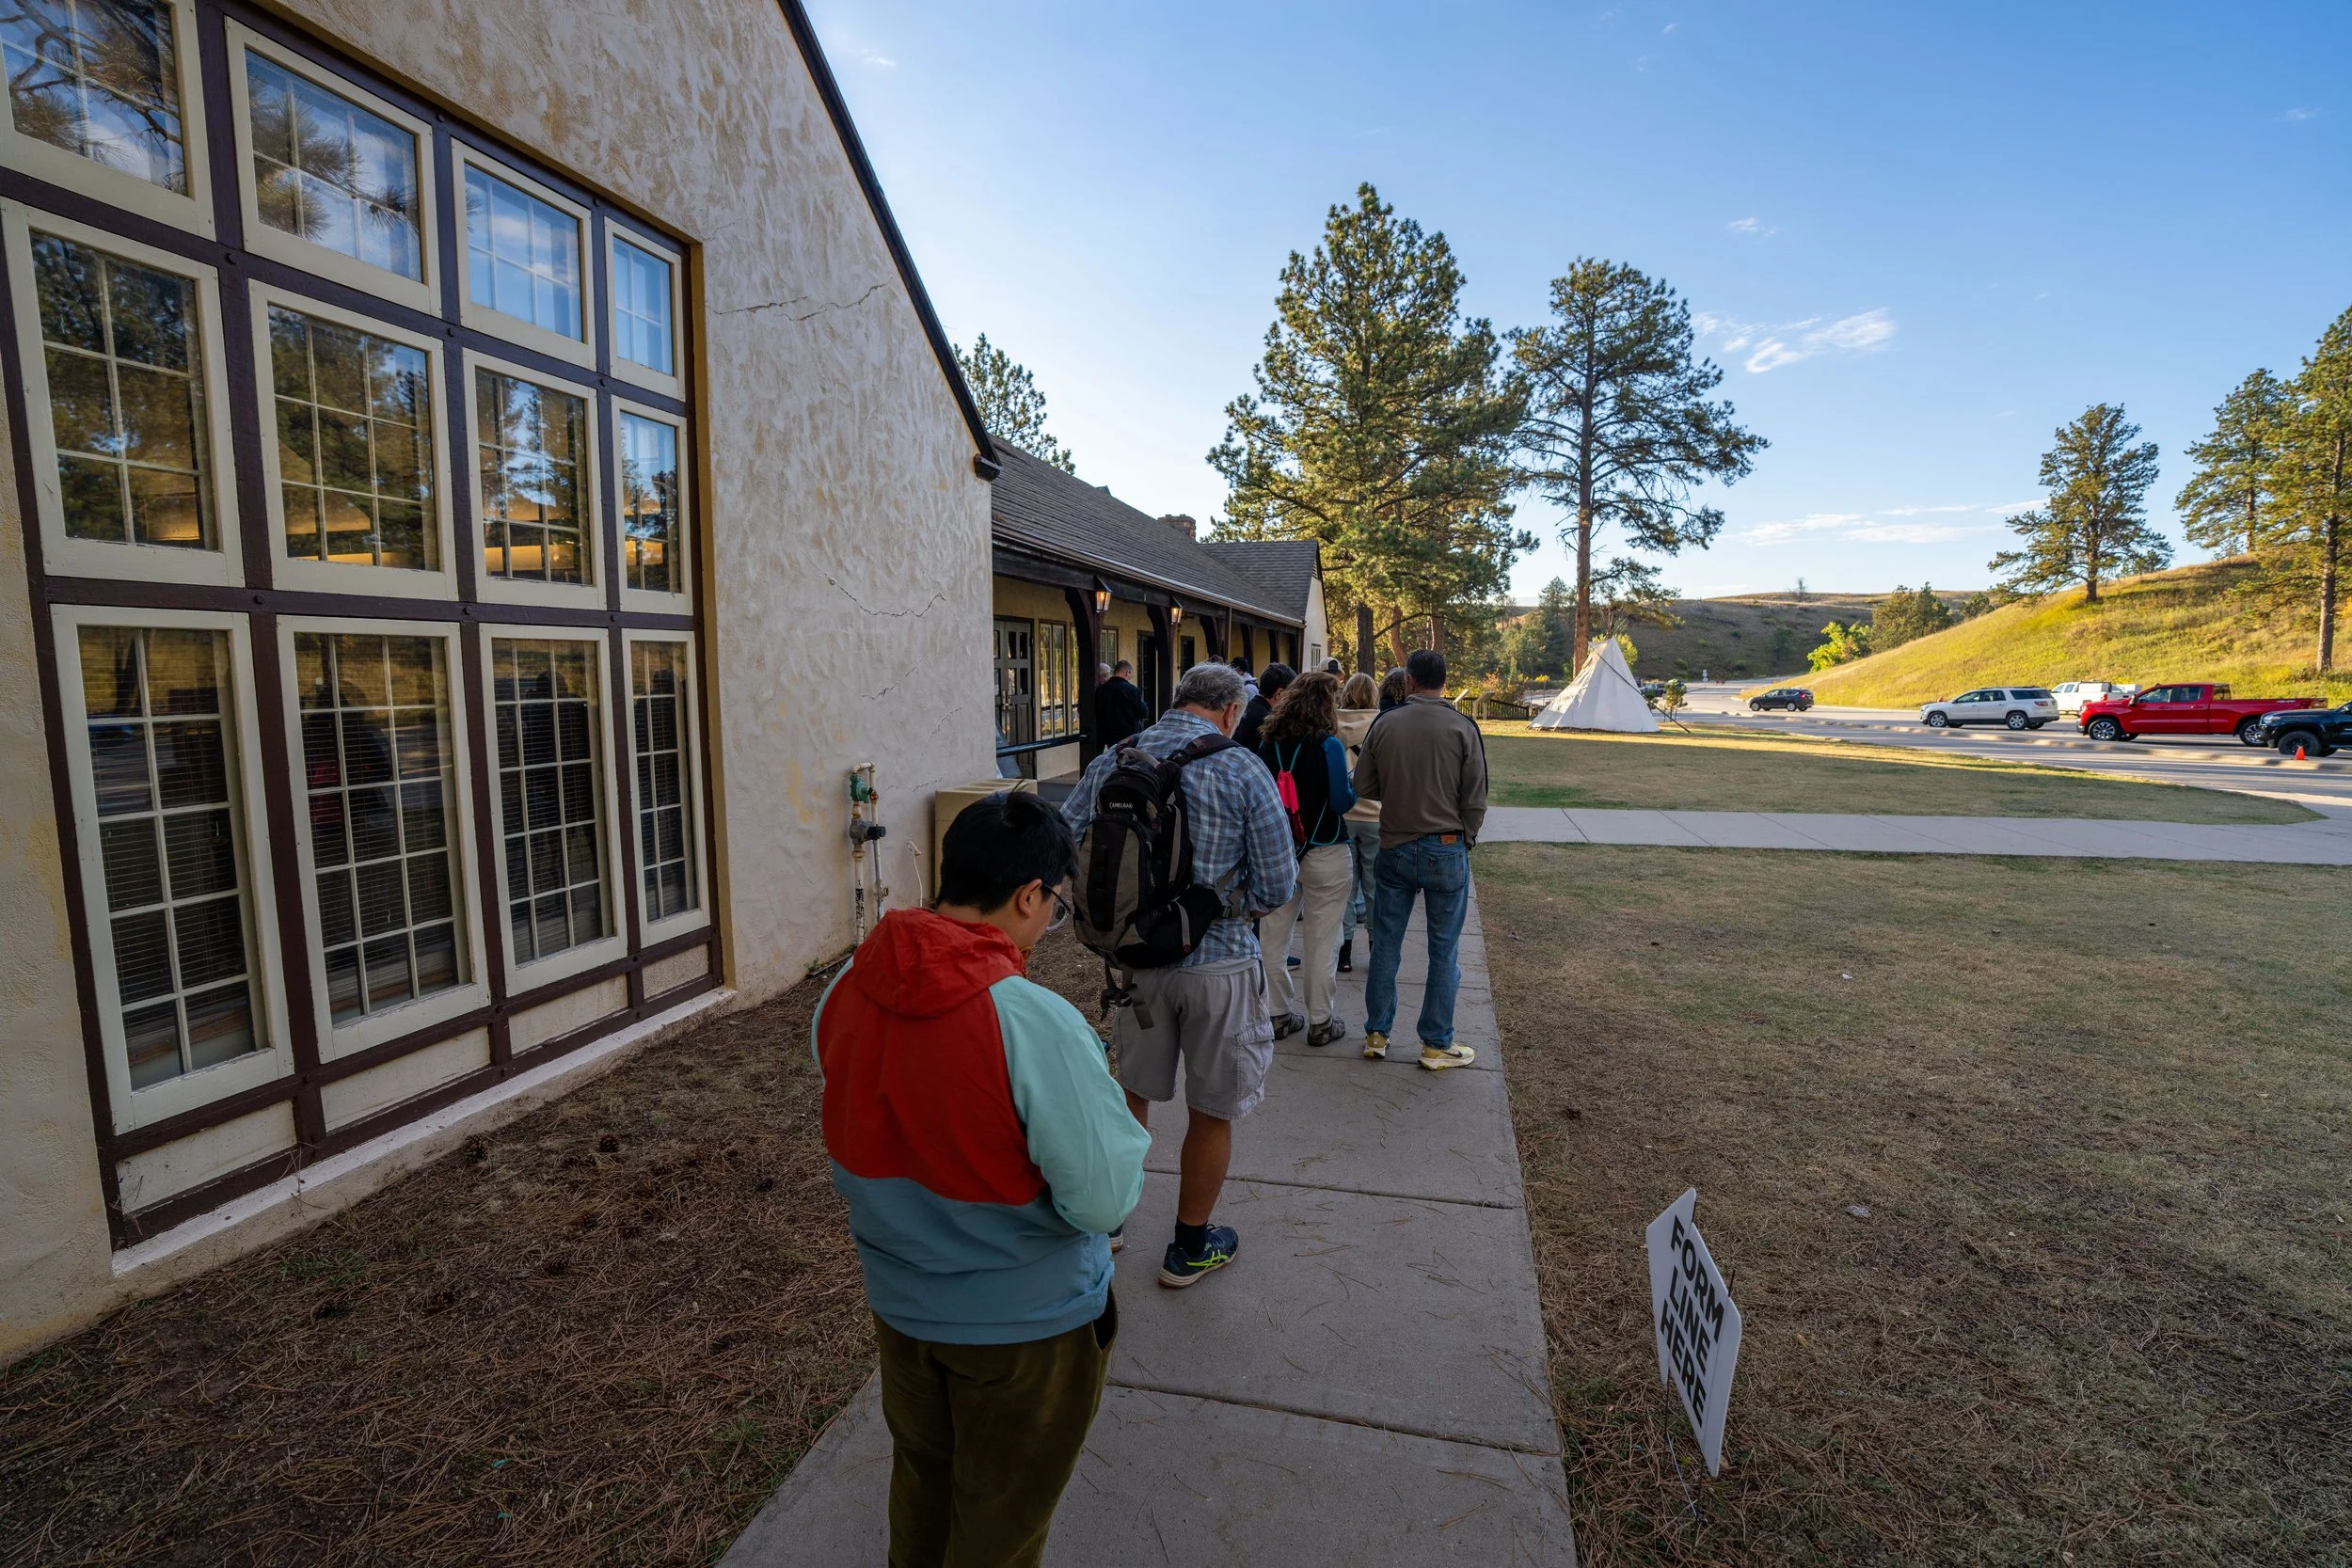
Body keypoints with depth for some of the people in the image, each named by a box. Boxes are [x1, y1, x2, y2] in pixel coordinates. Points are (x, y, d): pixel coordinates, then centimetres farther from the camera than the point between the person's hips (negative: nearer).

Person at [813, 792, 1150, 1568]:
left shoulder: (845, 989, -13)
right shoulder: (1039, 1024, -33)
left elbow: (858, 1131, 2)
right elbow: (1106, 1199, -26)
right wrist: (1095, 1086, -9)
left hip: (897, 1299, 6)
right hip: (1025, 1320, -5)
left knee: (920, 1483, 32)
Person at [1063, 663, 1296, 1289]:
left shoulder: (1110, 763, -3)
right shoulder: (1243, 770, -14)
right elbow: (1278, 885, -13)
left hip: (1135, 955, 4)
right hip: (1218, 961, -4)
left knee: (1133, 1091, 24)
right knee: (1212, 1112, 15)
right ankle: (1190, 1248, 31)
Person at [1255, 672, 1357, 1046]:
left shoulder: (1268, 743, 0)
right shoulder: (1328, 745, -14)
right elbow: (1342, 802, -13)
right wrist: (1354, 779, 5)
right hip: (1324, 853, -5)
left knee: (1273, 935, 13)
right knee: (1321, 942, 7)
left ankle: (1278, 1015, 24)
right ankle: (1320, 1022, 18)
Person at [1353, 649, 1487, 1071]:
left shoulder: (1384, 724, -4)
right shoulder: (1462, 727, -9)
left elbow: (1363, 785, 3)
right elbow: (1475, 801, -6)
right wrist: (1464, 840, 11)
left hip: (1394, 847, 2)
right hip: (1446, 850, -2)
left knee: (1385, 945, 13)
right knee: (1443, 952, 9)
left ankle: (1376, 1034, 23)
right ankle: (1436, 1044, 18)